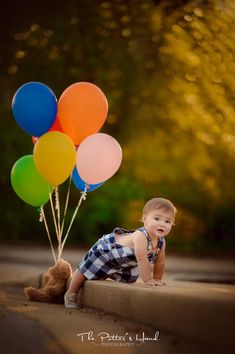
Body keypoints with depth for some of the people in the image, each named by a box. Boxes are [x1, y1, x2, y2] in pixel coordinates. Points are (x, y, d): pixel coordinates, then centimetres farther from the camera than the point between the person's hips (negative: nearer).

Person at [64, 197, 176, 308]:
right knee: (85, 271, 3)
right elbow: (142, 260, -45)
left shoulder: (161, 241, -21)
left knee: (128, 279, 27)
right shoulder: (140, 236, -46)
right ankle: (71, 294, 26)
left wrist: (157, 279, -2)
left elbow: (160, 261, -6)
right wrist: (148, 280, -39)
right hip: (104, 249, -8)